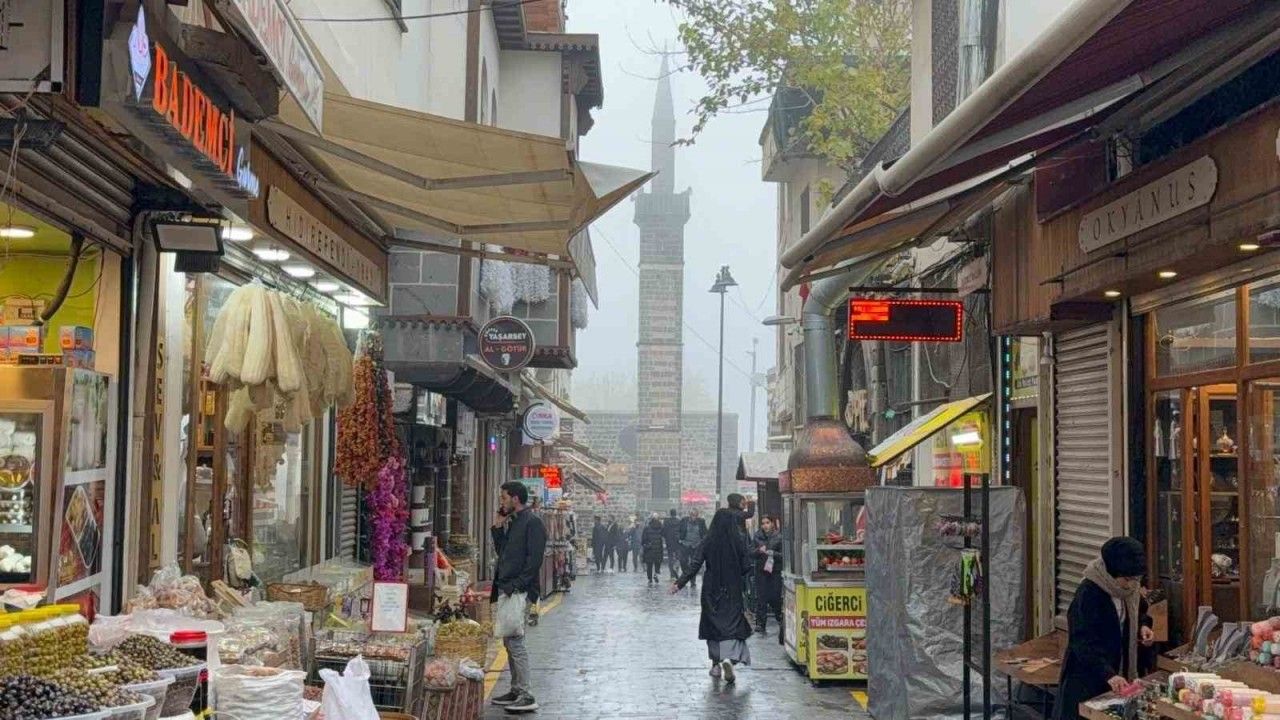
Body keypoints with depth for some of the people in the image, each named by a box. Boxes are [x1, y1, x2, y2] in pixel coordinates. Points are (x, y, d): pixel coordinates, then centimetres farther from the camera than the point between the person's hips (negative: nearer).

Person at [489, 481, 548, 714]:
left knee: (515, 641, -11)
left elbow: (534, 559, -18)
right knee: (509, 642, 14)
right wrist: (497, 528, 11)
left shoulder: (532, 522, -11)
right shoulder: (512, 522, 18)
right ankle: (516, 690, 22)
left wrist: (517, 585, -21)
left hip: (519, 591, -10)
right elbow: (502, 551, 20)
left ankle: (526, 697, -9)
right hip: (507, 589, 10)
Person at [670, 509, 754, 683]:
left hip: (711, 592, 1)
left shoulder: (707, 543, -6)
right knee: (733, 623, -2)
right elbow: (746, 567, -4)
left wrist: (679, 584, -8)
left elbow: (694, 566, -11)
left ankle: (716, 665, 19)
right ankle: (729, 658, -26)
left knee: (713, 624, 14)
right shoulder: (738, 542, -6)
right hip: (733, 592, -1)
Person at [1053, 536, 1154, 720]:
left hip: (1119, 673, 7)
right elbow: (1083, 644, -29)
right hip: (1086, 679, -7)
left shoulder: (1130, 589, -2)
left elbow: (1138, 612, 20)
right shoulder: (1088, 594, -24)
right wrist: (1108, 674, -41)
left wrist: (1143, 626, -3)